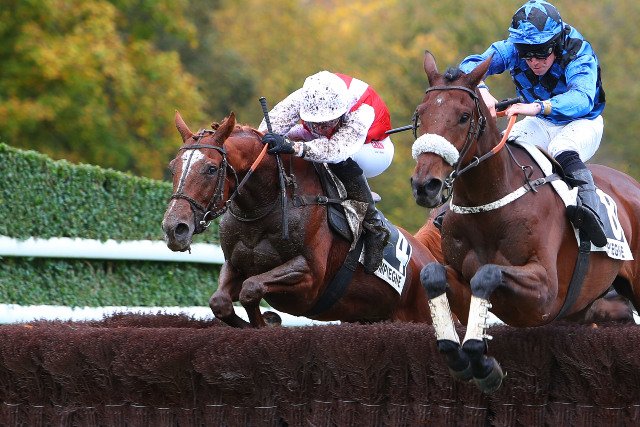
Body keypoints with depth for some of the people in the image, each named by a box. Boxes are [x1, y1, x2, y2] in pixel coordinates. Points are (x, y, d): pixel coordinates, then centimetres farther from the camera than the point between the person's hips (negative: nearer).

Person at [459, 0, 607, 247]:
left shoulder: (579, 55, -28)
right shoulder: (513, 50, -15)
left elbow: (582, 98, -46)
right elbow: (471, 65, -23)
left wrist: (538, 107, -63)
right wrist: (481, 91, -47)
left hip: (582, 122, -5)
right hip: (539, 125, 5)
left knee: (563, 151, -38)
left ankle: (588, 206, -53)